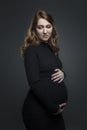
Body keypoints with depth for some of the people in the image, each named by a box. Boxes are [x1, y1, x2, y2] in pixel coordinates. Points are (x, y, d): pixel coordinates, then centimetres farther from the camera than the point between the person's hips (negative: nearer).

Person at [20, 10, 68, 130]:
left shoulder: (52, 49, 10)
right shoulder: (31, 50, -12)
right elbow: (35, 83, -18)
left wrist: (62, 73, -4)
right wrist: (53, 108, -16)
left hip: (55, 108, 7)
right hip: (38, 110, -7)